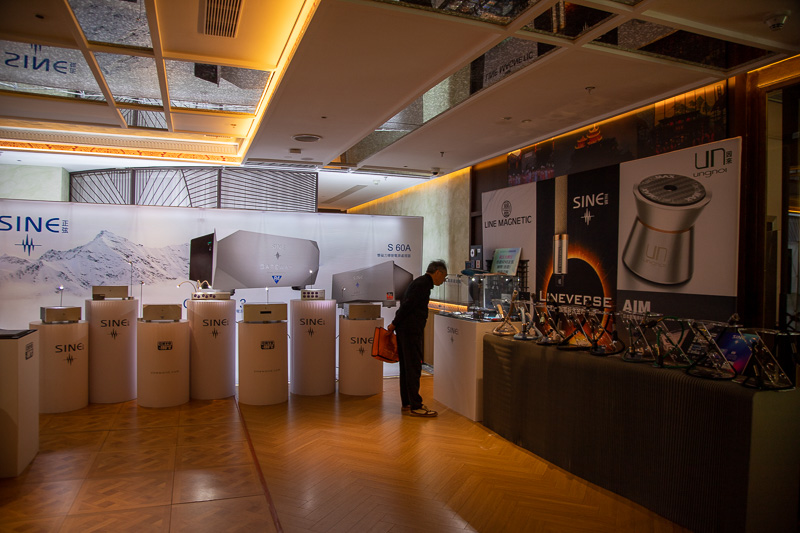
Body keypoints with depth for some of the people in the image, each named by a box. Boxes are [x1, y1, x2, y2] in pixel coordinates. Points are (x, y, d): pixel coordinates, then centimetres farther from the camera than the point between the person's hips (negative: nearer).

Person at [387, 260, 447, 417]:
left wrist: (396, 324, 21)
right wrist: (394, 324, -12)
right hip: (411, 331, -10)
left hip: (406, 330, 10)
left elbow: (406, 304, 22)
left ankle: (407, 404, 19)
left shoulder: (420, 282, 21)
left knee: (407, 368, 12)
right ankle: (415, 407, -1)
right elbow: (407, 305, -18)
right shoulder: (423, 284, -12)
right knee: (413, 368, -6)